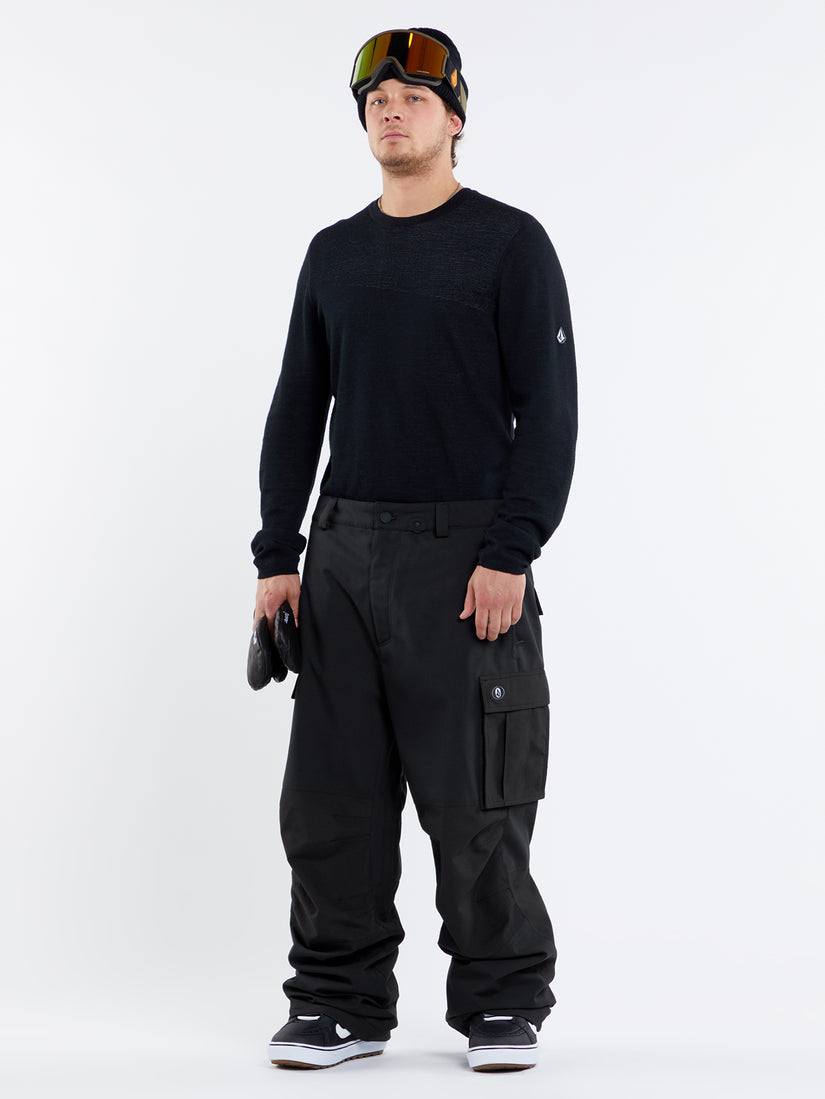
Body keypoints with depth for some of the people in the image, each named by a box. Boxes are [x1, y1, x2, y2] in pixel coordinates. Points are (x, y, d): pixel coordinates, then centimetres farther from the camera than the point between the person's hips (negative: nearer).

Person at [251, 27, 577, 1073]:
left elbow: (548, 411, -7)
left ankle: (501, 1006, 12)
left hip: (466, 559, -5)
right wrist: (277, 557, 5)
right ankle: (341, 1004, 15)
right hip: (345, 552, 5)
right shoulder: (334, 254, 13)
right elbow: (297, 411, 14)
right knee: (331, 794, 4)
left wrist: (510, 554, -16)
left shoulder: (510, 242, -2)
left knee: (475, 801, -1)